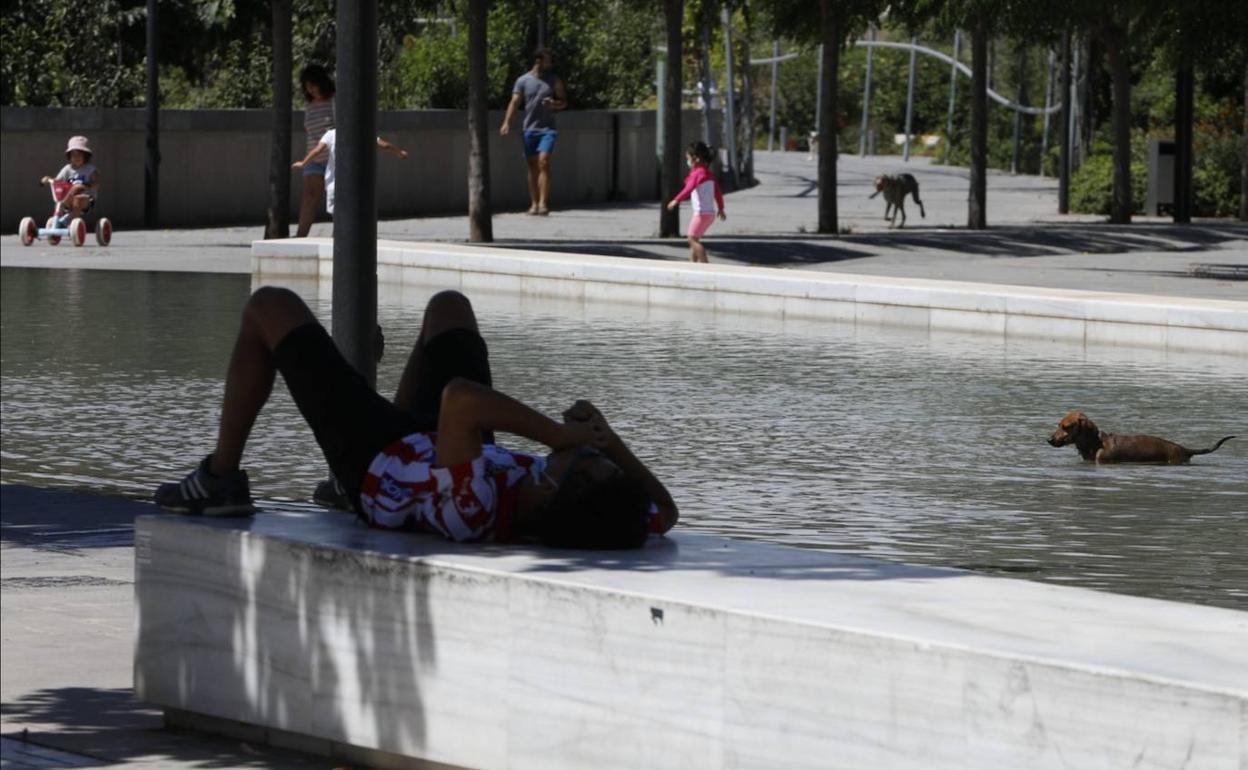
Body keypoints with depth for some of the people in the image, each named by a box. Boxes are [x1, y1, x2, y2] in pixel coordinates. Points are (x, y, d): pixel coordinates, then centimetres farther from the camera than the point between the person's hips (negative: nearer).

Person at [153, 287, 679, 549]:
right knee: (448, 305, 31)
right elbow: (665, 513, -17)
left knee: (270, 306, 9)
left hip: (375, 459, -5)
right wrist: (611, 441, -33)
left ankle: (220, 479, 27)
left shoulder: (475, 510, -51)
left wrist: (559, 433, -56)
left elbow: (459, 398, -61)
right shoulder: (600, 519, -37)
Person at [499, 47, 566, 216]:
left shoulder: (554, 80, 9)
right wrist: (507, 122, -16)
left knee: (544, 162, -14)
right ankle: (534, 203, 11)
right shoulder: (523, 81, 4)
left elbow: (564, 102, 15)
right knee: (532, 166, 4)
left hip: (547, 128, -1)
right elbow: (515, 102, -3)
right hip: (529, 128, 1)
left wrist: (555, 104, -9)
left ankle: (543, 203, -17)